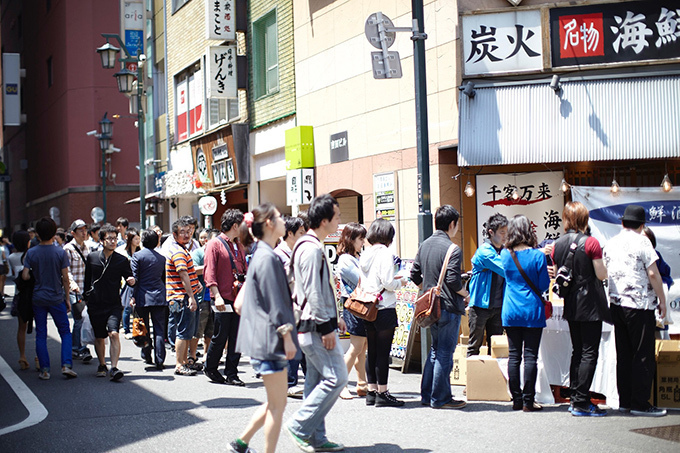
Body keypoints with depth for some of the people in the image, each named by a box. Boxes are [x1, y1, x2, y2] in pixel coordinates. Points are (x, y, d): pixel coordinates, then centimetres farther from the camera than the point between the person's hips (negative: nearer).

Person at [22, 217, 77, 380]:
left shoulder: (31, 253, -4)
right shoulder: (60, 252, -7)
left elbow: (25, 276, -8)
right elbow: (65, 278, -6)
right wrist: (67, 298, 4)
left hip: (38, 298, 1)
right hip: (57, 298, -1)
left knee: (41, 335, 8)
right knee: (65, 332, 9)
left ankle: (44, 370, 7)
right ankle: (66, 365, -3)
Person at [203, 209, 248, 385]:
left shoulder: (239, 247, 18)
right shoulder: (215, 244, -4)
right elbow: (209, 273, -10)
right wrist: (217, 296, -19)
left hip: (239, 299, 6)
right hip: (223, 300, -6)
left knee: (236, 338, 4)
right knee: (220, 337, 1)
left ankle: (231, 374, 11)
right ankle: (210, 368, 21)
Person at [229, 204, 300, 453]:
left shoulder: (263, 255, 16)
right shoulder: (267, 258, -16)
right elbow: (275, 303, -19)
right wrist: (287, 335, -18)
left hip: (266, 339, 10)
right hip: (270, 339, -10)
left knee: (274, 403, 16)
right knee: (277, 405, -3)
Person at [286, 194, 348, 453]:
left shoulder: (310, 246, 16)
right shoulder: (312, 249, -17)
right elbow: (313, 292, -21)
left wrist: (333, 318, 21)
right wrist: (326, 327, -19)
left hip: (313, 326, 11)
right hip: (317, 327, -11)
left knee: (317, 381, 12)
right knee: (336, 378, -9)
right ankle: (299, 427, -4)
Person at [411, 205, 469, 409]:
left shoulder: (424, 245, 8)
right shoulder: (452, 249, -16)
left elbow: (415, 275, 11)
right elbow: (453, 280, -22)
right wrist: (466, 294, -4)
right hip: (449, 307, -8)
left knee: (435, 350, 18)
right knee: (445, 353, -1)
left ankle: (427, 395, 21)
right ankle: (440, 398, 4)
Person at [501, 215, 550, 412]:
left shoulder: (505, 254, 1)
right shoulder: (537, 255, -9)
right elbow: (543, 286, -4)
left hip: (510, 312, 3)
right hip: (532, 311, -3)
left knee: (514, 356, 7)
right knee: (530, 356, 0)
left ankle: (516, 399, 11)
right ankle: (528, 401, 2)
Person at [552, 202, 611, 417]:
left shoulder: (558, 245, 3)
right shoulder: (591, 243, -13)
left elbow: (556, 275, 8)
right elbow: (602, 275, -11)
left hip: (571, 305, 6)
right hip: (590, 304, -6)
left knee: (577, 352, 15)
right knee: (589, 353, -2)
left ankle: (575, 399, 17)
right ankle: (582, 403, -4)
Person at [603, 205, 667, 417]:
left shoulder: (610, 244, 9)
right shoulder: (641, 242, -9)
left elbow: (604, 273, 15)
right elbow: (653, 274, -11)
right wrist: (662, 300, -3)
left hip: (616, 304, 7)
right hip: (640, 305, -6)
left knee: (624, 355, 11)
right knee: (643, 356, -2)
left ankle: (625, 401, 13)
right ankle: (640, 403, -2)